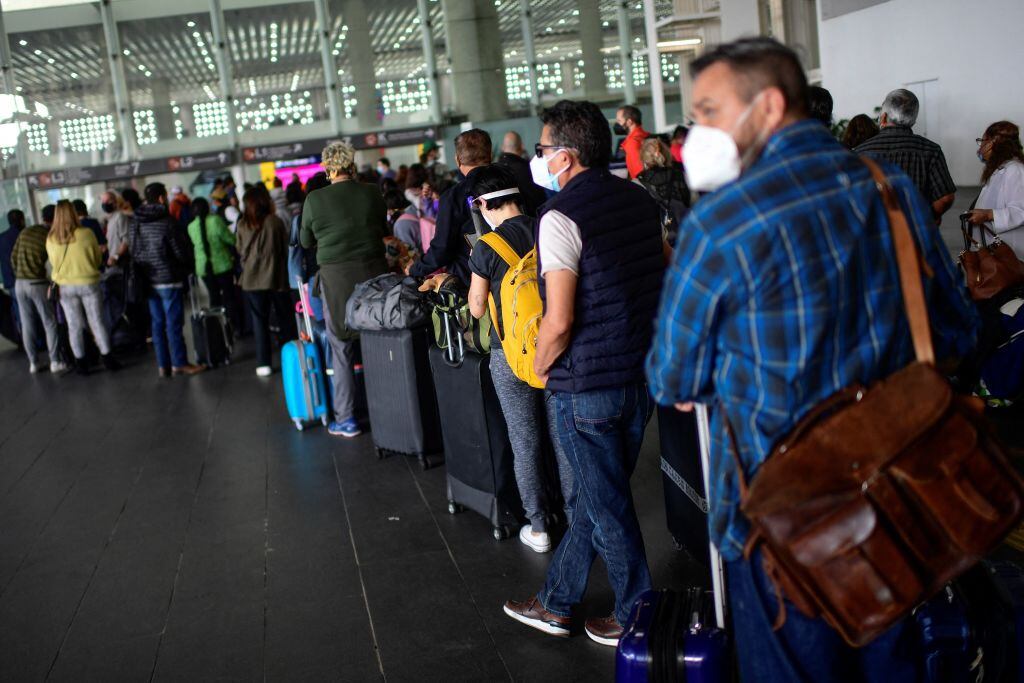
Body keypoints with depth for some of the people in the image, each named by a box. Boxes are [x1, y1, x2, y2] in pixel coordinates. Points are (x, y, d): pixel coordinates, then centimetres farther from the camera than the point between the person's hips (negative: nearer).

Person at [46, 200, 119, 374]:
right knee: (97, 322, 7)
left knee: (74, 326, 9)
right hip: (89, 283, -2)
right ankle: (106, 358, 9)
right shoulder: (86, 234, -12)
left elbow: (54, 263, 5)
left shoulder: (51, 239, -7)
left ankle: (80, 363, 13)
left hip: (65, 287, 2)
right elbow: (98, 258, 0)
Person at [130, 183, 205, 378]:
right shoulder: (166, 222, -14)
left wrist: (143, 268, 17)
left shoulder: (136, 224, 6)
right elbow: (180, 251, -11)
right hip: (168, 279, -7)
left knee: (157, 323, 10)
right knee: (174, 323, -2)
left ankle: (163, 365, 13)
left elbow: (132, 251, 9)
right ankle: (179, 363, 1)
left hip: (148, 281, 7)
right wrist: (188, 267, 7)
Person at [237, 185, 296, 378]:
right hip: (276, 277, -1)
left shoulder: (243, 225, -4)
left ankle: (264, 364, 4)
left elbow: (241, 252, 7)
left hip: (253, 279, 1)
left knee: (260, 321, 6)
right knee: (286, 319, 11)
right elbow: (285, 248, 2)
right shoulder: (276, 222, -8)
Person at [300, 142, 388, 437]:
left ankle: (346, 419, 9)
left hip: (336, 279, -2)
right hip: (374, 272, 2)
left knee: (342, 351, 7)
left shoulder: (315, 199, -7)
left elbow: (306, 241, 6)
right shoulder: (372, 193, -1)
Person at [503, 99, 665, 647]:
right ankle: (555, 603, 33)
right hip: (643, 372, 8)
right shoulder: (641, 200, 6)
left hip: (587, 383, -8)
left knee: (605, 506, 9)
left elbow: (559, 320, -21)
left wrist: (540, 369, -4)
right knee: (592, 496, 18)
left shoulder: (561, 216, -17)